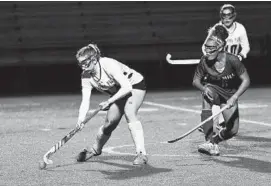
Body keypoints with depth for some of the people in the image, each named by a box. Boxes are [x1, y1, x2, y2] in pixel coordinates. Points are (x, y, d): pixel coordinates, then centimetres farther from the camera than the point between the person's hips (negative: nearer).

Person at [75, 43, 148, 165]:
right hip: (118, 93, 6)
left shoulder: (109, 65, -35)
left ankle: (141, 154, -31)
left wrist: (109, 101, -42)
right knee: (109, 124, 5)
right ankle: (96, 149, 34)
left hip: (134, 85, -6)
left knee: (129, 114, -30)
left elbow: (126, 87, -37)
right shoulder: (86, 77, -16)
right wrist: (81, 118, -38)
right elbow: (85, 101, -21)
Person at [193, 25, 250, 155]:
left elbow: (246, 80, -21)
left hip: (230, 95, 0)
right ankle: (210, 143, -40)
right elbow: (196, 81, -9)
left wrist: (234, 97, -33)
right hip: (213, 90, 0)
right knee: (207, 95, -38)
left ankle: (213, 139, 25)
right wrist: (203, 88, -32)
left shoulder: (232, 60, -26)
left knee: (232, 130, -14)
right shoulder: (204, 61, -20)